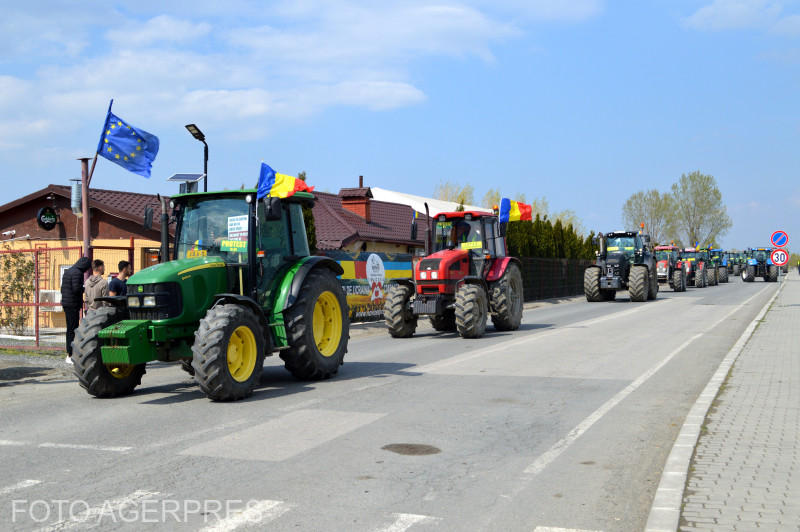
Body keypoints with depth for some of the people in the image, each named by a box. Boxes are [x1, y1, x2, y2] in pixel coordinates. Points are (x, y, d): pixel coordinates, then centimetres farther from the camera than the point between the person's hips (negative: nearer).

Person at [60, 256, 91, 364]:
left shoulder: (68, 271, 16)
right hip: (73, 305, -10)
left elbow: (62, 289, 20)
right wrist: (85, 289, -7)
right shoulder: (77, 273, -14)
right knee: (73, 330, -6)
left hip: (66, 304, 10)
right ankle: (70, 356, -5)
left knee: (70, 329, 15)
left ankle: (69, 354, 21)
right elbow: (76, 289, -23)